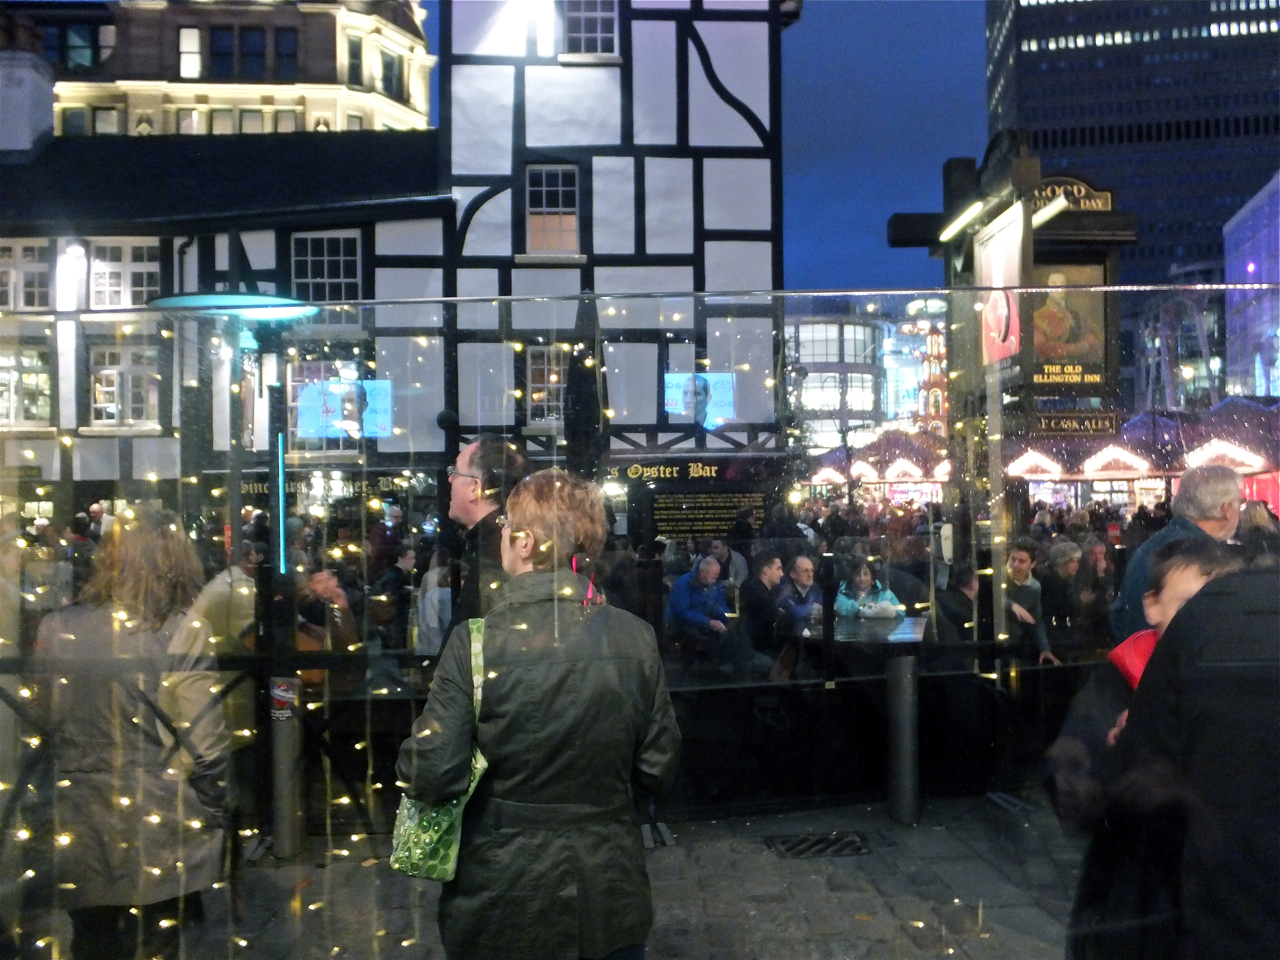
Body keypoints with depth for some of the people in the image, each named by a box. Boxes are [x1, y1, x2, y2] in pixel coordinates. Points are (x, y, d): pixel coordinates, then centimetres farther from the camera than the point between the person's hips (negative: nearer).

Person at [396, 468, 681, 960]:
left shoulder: (475, 642, -17)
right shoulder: (635, 637, -9)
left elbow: (431, 777, -17)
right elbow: (658, 768, -3)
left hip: (501, 902, -2)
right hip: (608, 899, 2)